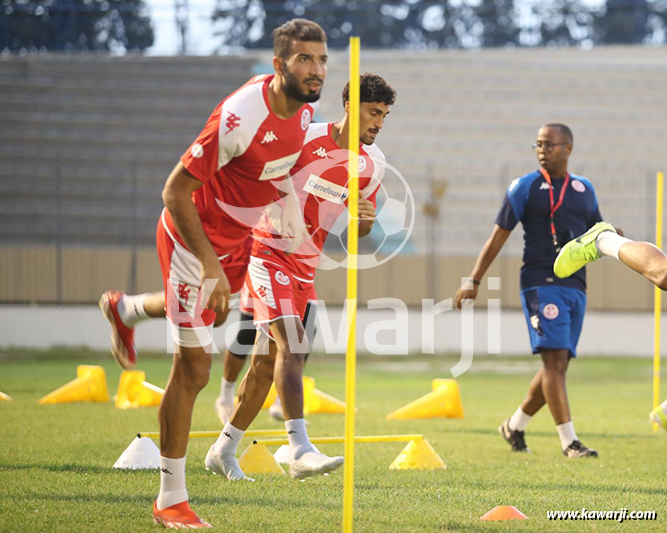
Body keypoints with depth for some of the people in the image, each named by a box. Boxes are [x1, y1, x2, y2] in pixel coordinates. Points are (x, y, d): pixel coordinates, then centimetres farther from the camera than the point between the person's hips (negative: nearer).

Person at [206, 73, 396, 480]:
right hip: (267, 251, -7)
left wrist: (366, 218, -10)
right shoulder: (304, 140, -16)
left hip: (305, 265, 7)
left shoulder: (373, 164, 3)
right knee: (291, 342, -24)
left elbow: (358, 231, 12)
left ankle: (223, 450, 22)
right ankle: (301, 450, -35)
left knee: (267, 364, 9)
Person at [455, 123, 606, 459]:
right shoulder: (525, 188, 1)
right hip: (540, 284, -5)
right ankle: (568, 441, -16)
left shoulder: (584, 190, 15)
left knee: (558, 365, 7)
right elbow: (498, 236, 2)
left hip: (575, 287, 6)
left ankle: (515, 425, 25)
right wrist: (473, 281, -2)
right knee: (554, 359, -15)